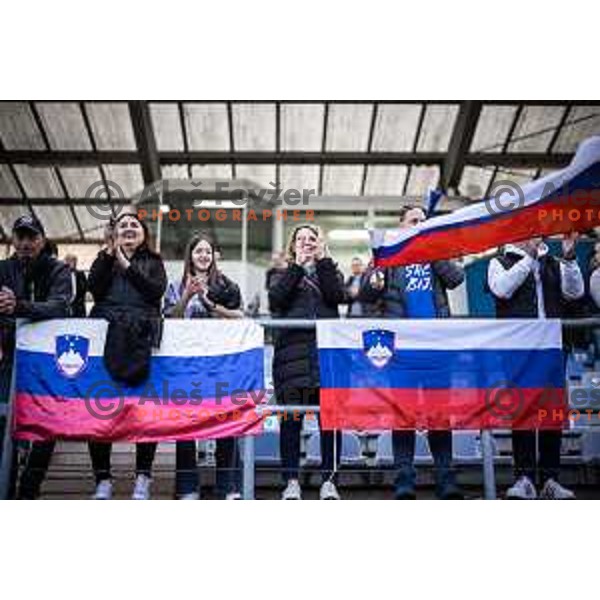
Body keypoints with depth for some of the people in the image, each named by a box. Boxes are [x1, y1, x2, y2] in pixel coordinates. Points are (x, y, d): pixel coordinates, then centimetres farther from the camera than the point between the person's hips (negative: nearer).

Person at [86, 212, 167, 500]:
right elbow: (94, 289, 4)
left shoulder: (153, 262, 22)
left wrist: (127, 265, -2)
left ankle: (143, 477, -3)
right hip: (105, 331, 1)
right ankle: (103, 478, -3)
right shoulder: (104, 259, 24)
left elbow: (157, 291, 1)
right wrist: (109, 252, -1)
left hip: (139, 335, -1)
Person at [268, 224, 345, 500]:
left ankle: (328, 480, 6)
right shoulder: (282, 275, 20)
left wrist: (322, 260, 0)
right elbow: (275, 300, -3)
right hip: (292, 350, 0)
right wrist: (297, 265, -2)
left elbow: (337, 296, -1)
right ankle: (291, 481, 5)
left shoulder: (330, 271, 21)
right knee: (291, 419, -2)